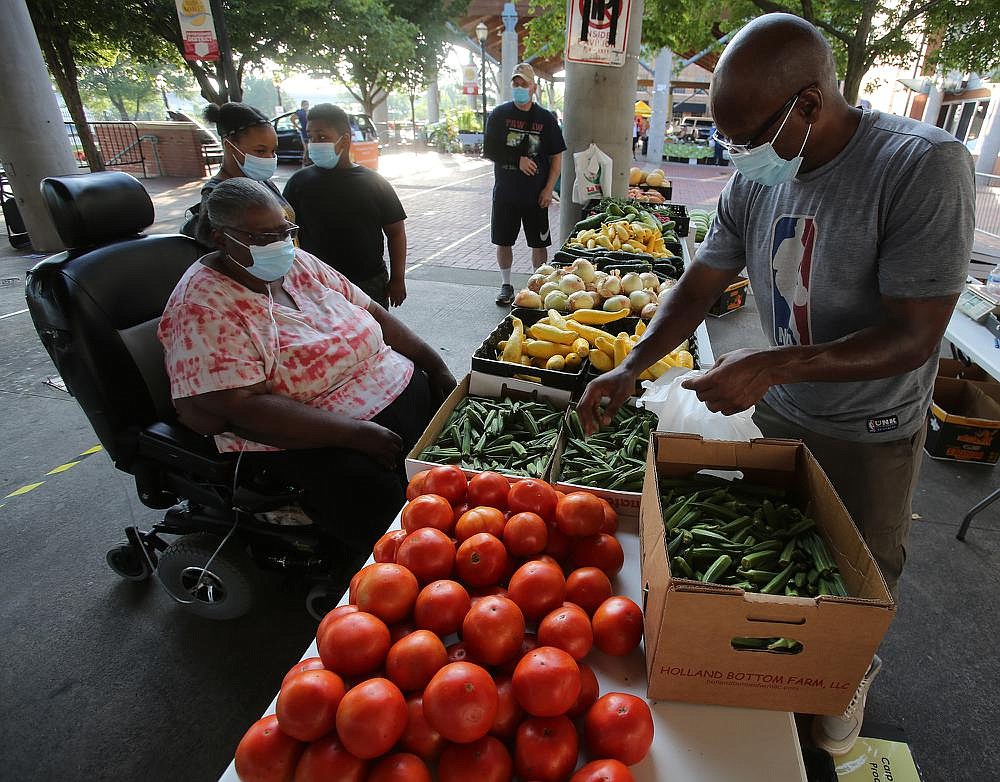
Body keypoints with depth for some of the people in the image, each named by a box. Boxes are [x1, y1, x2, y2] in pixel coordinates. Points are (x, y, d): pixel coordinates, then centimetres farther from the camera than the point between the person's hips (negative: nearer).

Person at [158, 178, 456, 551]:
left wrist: (435, 364, 2)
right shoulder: (202, 307, -15)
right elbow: (240, 409, -24)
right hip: (304, 439, -7)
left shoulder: (298, 263, 6)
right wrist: (356, 433, -28)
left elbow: (372, 312, 11)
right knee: (375, 493, -29)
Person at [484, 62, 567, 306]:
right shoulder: (499, 114, 2)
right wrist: (518, 160, -15)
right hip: (505, 192, 1)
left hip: (536, 194, 0)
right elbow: (489, 150, -4)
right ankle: (506, 285, 23)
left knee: (539, 243, 4)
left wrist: (548, 189, -5)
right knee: (503, 241, 7)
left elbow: (556, 156, 4)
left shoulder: (546, 118, 2)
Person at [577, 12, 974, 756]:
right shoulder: (754, 182, -7)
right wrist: (631, 367, -13)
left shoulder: (925, 166, -24)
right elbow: (700, 286, -2)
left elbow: (916, 335, -26)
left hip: (871, 433, -4)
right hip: (778, 414, 4)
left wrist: (774, 366, -35)